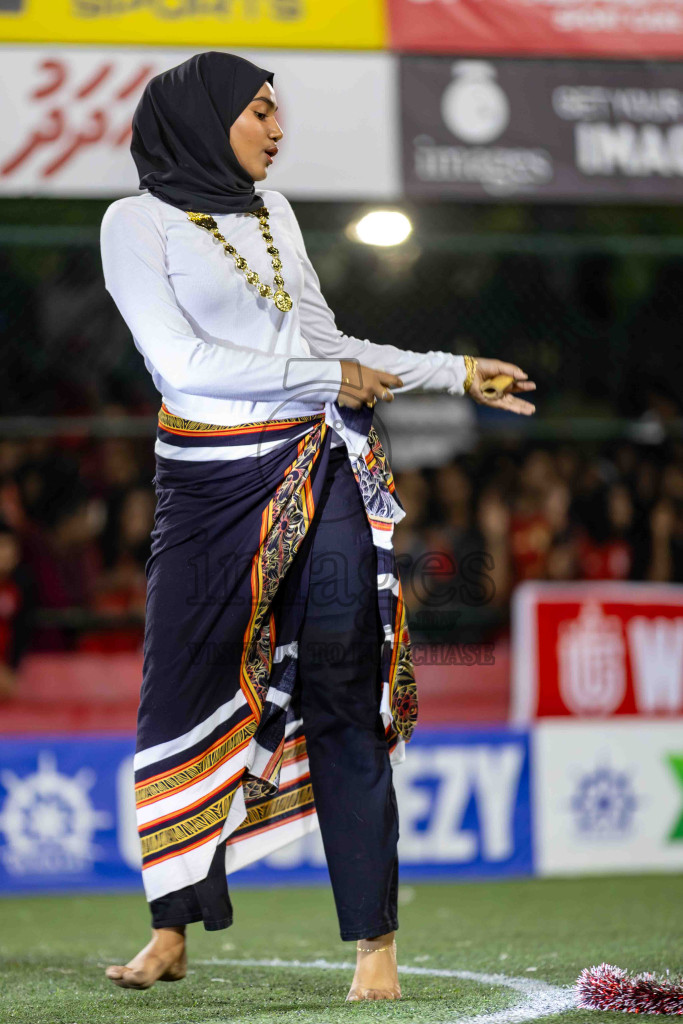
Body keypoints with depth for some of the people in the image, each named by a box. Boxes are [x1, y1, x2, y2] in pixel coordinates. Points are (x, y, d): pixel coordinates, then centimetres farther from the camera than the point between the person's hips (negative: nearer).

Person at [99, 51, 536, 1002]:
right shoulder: (138, 222, -1)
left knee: (342, 704, -4)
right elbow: (182, 362, -11)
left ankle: (375, 941, -5)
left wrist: (455, 372, 21)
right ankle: (172, 932, 14)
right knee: (184, 702, 0)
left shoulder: (272, 210, 15)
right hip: (211, 485, -3)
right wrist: (330, 379, -8)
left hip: (321, 474, 3)